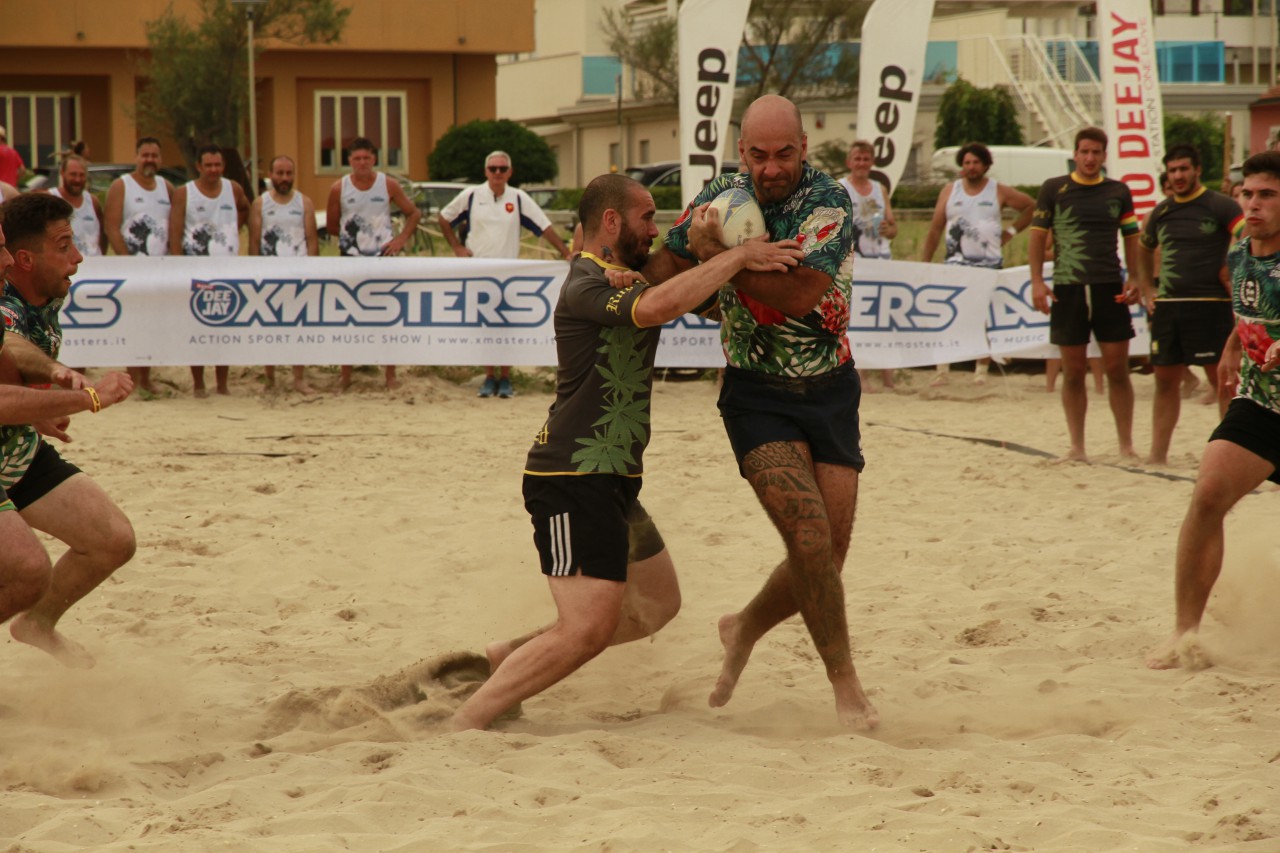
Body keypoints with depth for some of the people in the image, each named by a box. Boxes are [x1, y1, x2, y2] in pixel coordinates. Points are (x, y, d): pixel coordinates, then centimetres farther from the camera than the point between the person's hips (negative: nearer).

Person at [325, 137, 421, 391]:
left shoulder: (388, 185, -2)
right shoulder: (339, 188, -2)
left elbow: (414, 213, 6)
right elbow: (331, 226, 8)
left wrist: (401, 239, -5)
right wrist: (350, 235, 1)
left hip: (382, 256, 0)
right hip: (350, 258, 0)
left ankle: (391, 375, 7)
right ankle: (345, 375, 11)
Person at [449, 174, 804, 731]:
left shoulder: (627, 278, 18)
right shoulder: (587, 285, -16)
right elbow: (658, 307, -34)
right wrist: (737, 256, -27)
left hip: (610, 480, 11)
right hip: (574, 479, -11)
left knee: (656, 605, 19)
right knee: (588, 630, -18)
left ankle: (502, 661, 21)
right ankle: (463, 724, -14)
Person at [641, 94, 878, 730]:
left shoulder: (828, 202, -13)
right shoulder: (720, 197, -2)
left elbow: (799, 295, -26)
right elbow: (667, 270, 12)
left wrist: (720, 254, -25)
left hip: (829, 390, 0)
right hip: (756, 393, 0)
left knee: (828, 553, 2)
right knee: (808, 533, -19)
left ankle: (745, 630, 31)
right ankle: (845, 685, -8)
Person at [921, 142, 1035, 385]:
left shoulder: (999, 192, 3)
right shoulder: (950, 191, 7)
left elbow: (1031, 206, 13)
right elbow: (935, 228, 7)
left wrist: (1011, 231, 5)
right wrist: (924, 262, 2)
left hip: (989, 264, -1)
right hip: (955, 262, 1)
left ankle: (981, 370, 7)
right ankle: (942, 369, -3)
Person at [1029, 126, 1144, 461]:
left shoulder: (1118, 192, 9)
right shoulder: (1053, 189, 4)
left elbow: (1132, 239, 13)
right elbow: (1038, 236, 4)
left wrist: (1134, 279, 0)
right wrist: (1037, 282, -5)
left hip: (1110, 289, 1)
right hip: (1067, 289, -1)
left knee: (1117, 369, 0)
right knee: (1073, 372, 3)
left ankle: (1126, 445, 6)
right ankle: (1076, 446, 10)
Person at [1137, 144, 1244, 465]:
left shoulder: (1219, 206, -4)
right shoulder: (1161, 212, 14)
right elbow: (1144, 251, 29)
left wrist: (1233, 276, -16)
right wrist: (1146, 289, 18)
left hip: (1210, 305, -6)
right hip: (1166, 306, 6)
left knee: (1223, 380, -3)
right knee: (1166, 380, 7)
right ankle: (1158, 455, 12)